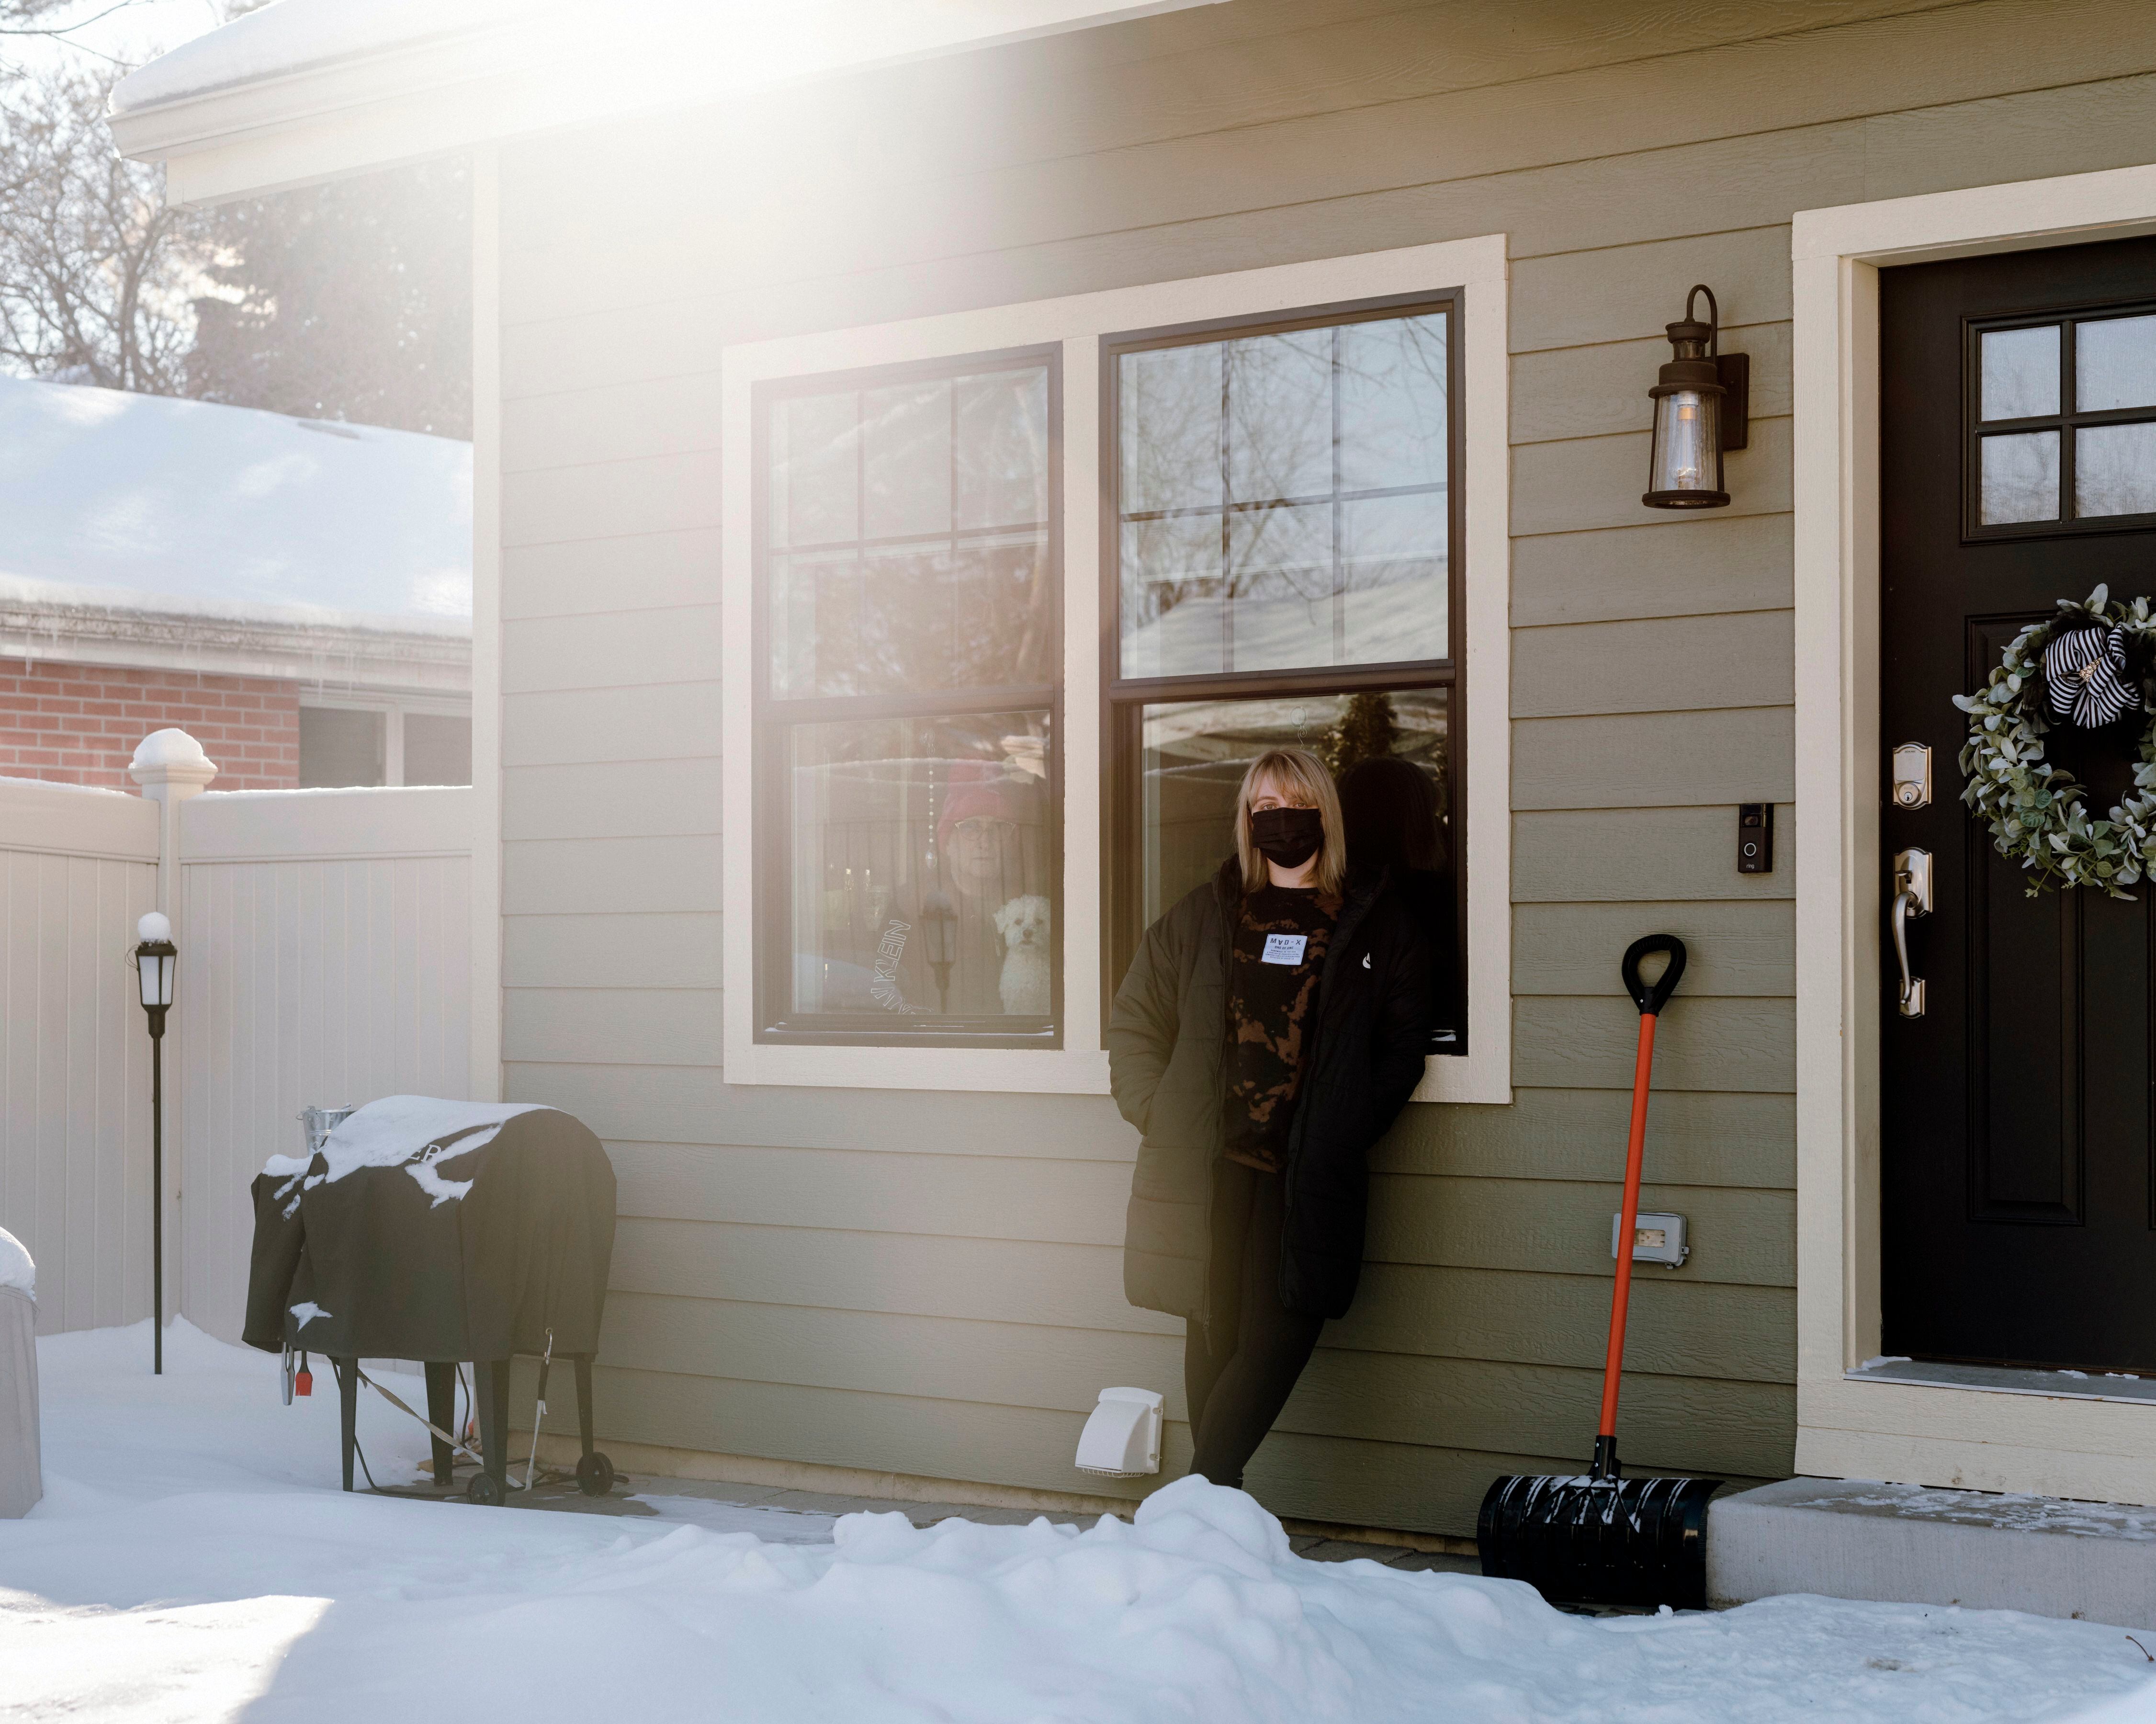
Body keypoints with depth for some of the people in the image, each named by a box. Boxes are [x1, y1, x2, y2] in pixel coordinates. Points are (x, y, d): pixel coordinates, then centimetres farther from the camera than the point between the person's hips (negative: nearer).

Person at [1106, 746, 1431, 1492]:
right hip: (1207, 1167, 2)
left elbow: (1402, 1046, 8)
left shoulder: (1377, 924, 8)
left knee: (1277, 1340, -10)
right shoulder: (1205, 915, 13)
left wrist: (1344, 1135, -3)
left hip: (1307, 1176, -1)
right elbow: (1135, 1019, 17)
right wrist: (1160, 1116, 5)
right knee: (1213, 1337, 4)